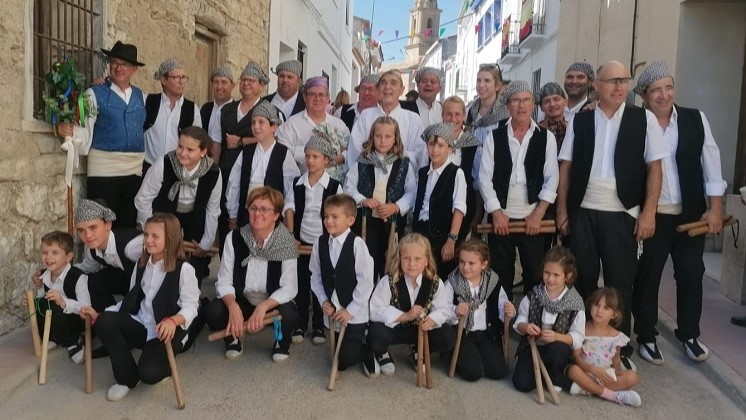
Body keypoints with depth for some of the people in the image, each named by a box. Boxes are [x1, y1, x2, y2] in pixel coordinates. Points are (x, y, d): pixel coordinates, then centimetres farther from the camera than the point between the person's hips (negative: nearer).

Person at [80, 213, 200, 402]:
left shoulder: (184, 269, -11)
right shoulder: (141, 265, 12)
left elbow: (190, 306, -15)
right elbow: (130, 301, 13)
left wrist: (173, 321, -36)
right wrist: (98, 315, 1)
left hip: (167, 332, -6)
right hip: (141, 327, 6)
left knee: (148, 372, -30)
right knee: (104, 321, -23)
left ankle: (164, 363, 12)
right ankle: (127, 378, -4)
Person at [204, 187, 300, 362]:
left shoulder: (286, 242, -18)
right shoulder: (234, 238, -12)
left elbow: (289, 287, -19)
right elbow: (224, 281, -11)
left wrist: (263, 306, -35)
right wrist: (233, 307, -31)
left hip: (273, 303, -1)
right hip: (240, 301, 2)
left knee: (290, 316, -33)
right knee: (213, 311, -27)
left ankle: (281, 341, 6)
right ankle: (234, 337, 9)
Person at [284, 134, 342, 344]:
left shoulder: (334, 186, -6)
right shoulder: (297, 184, 2)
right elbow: (289, 209, -3)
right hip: (302, 242, 2)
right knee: (301, 284, 8)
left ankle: (318, 326, 20)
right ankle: (300, 324, 21)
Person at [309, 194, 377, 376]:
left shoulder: (357, 243, -17)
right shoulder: (319, 242, -3)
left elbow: (366, 280, -16)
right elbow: (316, 275, 5)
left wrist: (350, 310, -14)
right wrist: (323, 301, -6)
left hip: (355, 312, -5)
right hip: (333, 311, 5)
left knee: (345, 359, -9)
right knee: (338, 357, 14)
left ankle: (371, 352, 21)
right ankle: (364, 351, 43)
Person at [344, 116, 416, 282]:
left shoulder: (404, 164, -1)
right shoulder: (362, 163, 1)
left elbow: (411, 192, -3)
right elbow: (348, 187, 3)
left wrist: (396, 207, -17)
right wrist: (362, 200, -14)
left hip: (393, 221, 0)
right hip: (366, 219, 0)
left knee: (390, 263, 10)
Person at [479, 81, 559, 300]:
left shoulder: (546, 137, 3)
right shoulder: (494, 137, 3)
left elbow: (551, 179, -1)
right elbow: (485, 177, 0)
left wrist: (538, 214, -9)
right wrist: (496, 212, -8)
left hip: (533, 219, 0)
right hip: (501, 217, 0)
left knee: (535, 275, 5)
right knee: (500, 275, 7)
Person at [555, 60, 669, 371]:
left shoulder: (644, 119, 1)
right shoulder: (579, 121, 4)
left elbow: (654, 168, 0)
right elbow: (566, 167, 5)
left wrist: (648, 212, -7)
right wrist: (562, 209, 2)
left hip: (622, 214, -1)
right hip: (583, 212, 1)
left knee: (620, 282, 5)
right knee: (583, 278, 8)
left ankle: (620, 349, 20)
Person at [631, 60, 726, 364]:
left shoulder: (695, 119, 1)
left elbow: (711, 162, 4)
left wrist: (715, 207, 1)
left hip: (691, 214, 3)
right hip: (651, 215, -3)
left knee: (691, 275, 11)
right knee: (647, 276, 7)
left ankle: (689, 335, 30)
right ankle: (646, 337, 24)